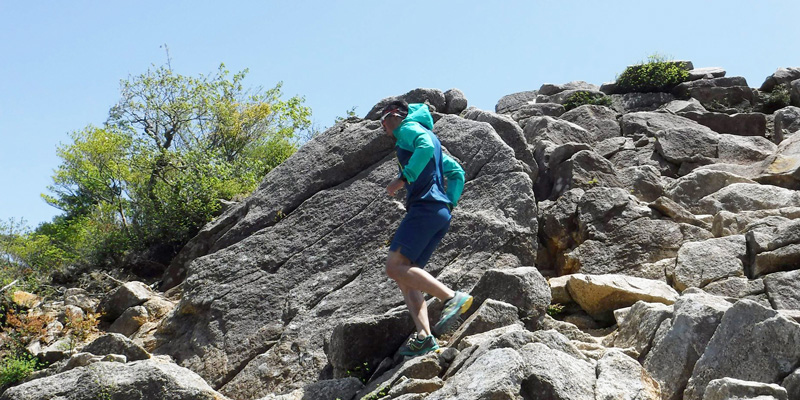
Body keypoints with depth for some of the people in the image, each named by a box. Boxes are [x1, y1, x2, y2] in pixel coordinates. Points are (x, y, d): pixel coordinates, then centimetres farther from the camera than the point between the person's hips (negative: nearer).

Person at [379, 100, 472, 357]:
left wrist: (403, 178, -19)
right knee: (404, 275, 4)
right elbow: (457, 173, 29)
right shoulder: (429, 136, 32)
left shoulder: (407, 128, 4)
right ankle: (424, 336, -11)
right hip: (442, 214, 10)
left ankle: (453, 297, -24)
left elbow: (425, 146, -19)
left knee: (395, 266, -16)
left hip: (425, 206, -10)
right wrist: (450, 204, 19)